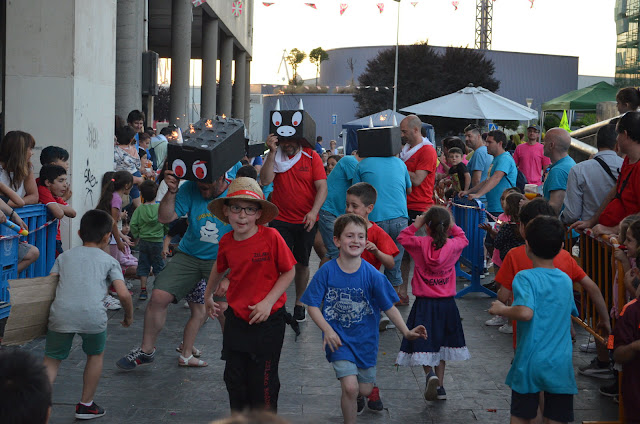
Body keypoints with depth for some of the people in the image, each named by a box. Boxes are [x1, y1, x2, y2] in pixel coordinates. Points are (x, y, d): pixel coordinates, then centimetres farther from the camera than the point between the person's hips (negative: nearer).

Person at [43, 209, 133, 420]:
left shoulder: (65, 256, 24)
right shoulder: (109, 261, 17)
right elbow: (123, 294, 6)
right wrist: (129, 315, 23)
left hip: (61, 313, 1)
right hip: (93, 315, -1)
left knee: (52, 360, 13)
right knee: (95, 355, 24)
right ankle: (86, 405, 31)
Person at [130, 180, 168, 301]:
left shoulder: (139, 209, -6)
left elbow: (133, 224, -9)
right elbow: (167, 224, -6)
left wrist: (137, 236, 6)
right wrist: (164, 234, 11)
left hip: (143, 241, 1)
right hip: (158, 241, -1)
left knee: (143, 265, 10)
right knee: (159, 265, 10)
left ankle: (143, 290, 9)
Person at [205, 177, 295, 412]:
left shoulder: (271, 237, -17)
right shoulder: (226, 241, -2)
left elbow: (289, 271, -9)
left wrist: (268, 302, -17)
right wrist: (208, 296, 32)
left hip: (267, 319, -4)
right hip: (236, 319, 5)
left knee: (263, 381, 3)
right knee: (234, 378, 12)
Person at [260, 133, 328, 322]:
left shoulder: (311, 157, -3)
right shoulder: (275, 157, 1)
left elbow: (322, 187, -8)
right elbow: (265, 180, -14)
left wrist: (314, 211, -22)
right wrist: (272, 152, -18)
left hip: (306, 221, 0)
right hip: (280, 220, 0)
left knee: (302, 263, 11)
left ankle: (299, 303, 27)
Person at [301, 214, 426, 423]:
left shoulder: (372, 275, -10)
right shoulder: (327, 271, -12)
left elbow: (389, 307, -5)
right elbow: (313, 306, -8)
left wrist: (406, 332, -15)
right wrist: (327, 330, -20)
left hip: (365, 339, 2)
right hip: (338, 338, -2)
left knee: (365, 389, 12)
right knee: (350, 387, -16)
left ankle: (357, 396, 49)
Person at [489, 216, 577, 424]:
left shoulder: (525, 278, -12)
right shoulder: (566, 280, 7)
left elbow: (525, 312, -27)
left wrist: (502, 310, -11)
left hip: (529, 363, -3)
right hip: (561, 366, 3)